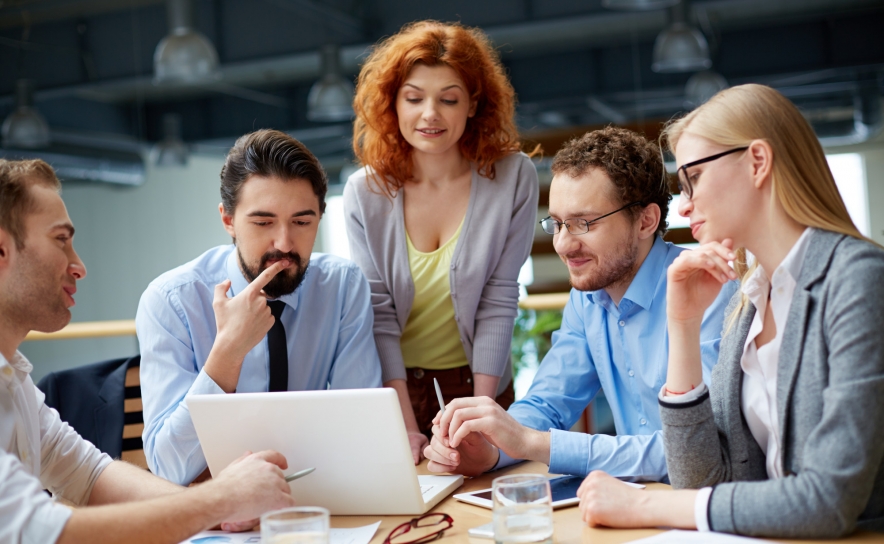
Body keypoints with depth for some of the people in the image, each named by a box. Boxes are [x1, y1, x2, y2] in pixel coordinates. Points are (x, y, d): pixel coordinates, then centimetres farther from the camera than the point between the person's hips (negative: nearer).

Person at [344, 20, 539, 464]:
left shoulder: (513, 177, -13)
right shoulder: (365, 193, -11)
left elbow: (498, 301, -12)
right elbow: (377, 313, -13)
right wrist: (406, 427, -19)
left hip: (476, 379, 0)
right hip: (393, 385, 0)